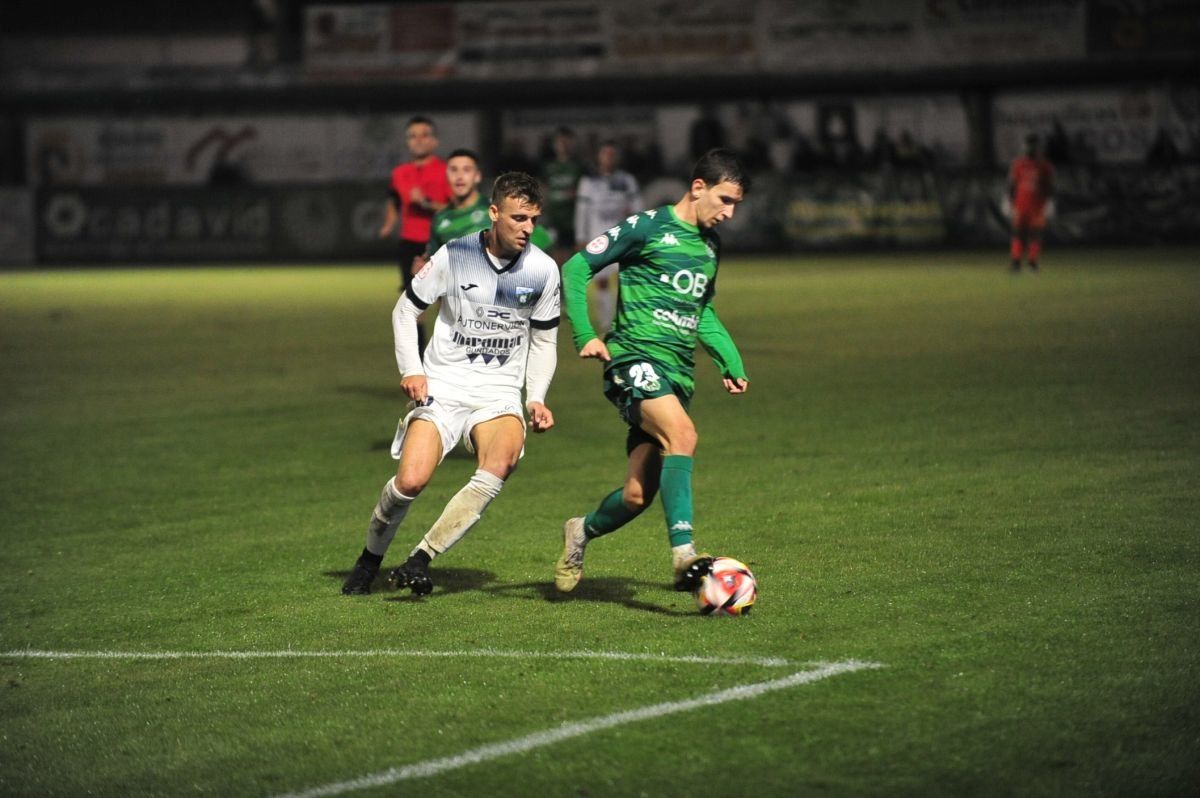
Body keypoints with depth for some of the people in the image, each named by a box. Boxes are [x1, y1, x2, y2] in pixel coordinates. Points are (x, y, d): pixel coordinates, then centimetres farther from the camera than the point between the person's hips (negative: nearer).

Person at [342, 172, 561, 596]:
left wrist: (537, 399, -2)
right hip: (441, 387, -1)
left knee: (502, 462, -30)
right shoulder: (454, 255, -7)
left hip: (500, 394, 1)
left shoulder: (543, 270, -1)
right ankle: (371, 557, 11)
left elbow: (544, 342, 11)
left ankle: (421, 558, -22)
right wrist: (411, 370, -9)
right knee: (411, 481, -20)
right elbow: (405, 310, 4)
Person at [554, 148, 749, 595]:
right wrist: (586, 335, -11)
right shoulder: (649, 227, -4)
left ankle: (582, 531, 33)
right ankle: (683, 555, -40)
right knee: (682, 434, -34)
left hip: (678, 373, 7)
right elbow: (576, 268, -3)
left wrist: (730, 362, 21)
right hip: (636, 360, -7)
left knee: (638, 496, 2)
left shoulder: (710, 244, 18)